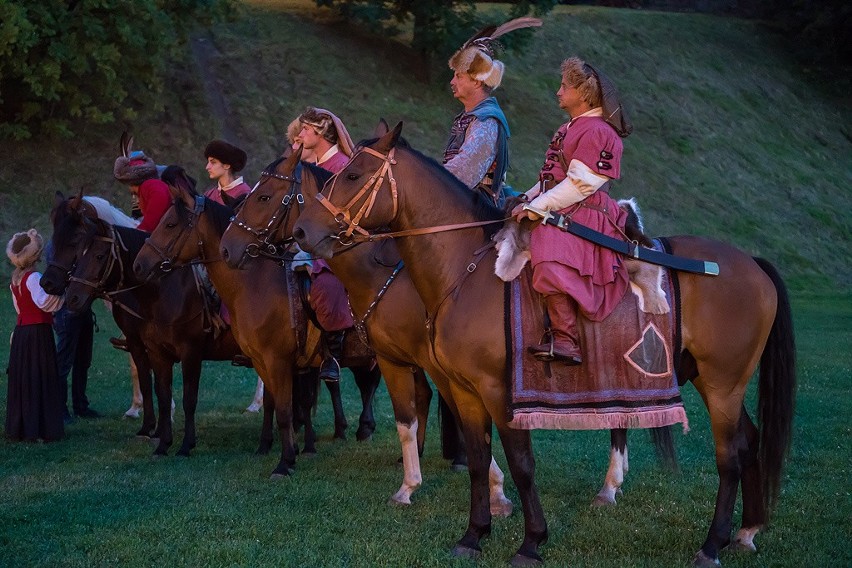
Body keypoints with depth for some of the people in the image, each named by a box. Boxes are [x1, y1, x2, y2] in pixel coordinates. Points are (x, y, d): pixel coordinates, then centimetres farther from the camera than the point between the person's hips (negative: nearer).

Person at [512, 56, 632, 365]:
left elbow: (580, 184, -18)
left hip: (583, 215, -11)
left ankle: (566, 341, -34)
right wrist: (527, 199, 11)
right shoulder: (570, 129, 22)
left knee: (550, 262, -33)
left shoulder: (597, 132, -10)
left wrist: (536, 207, -18)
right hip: (560, 211, 11)